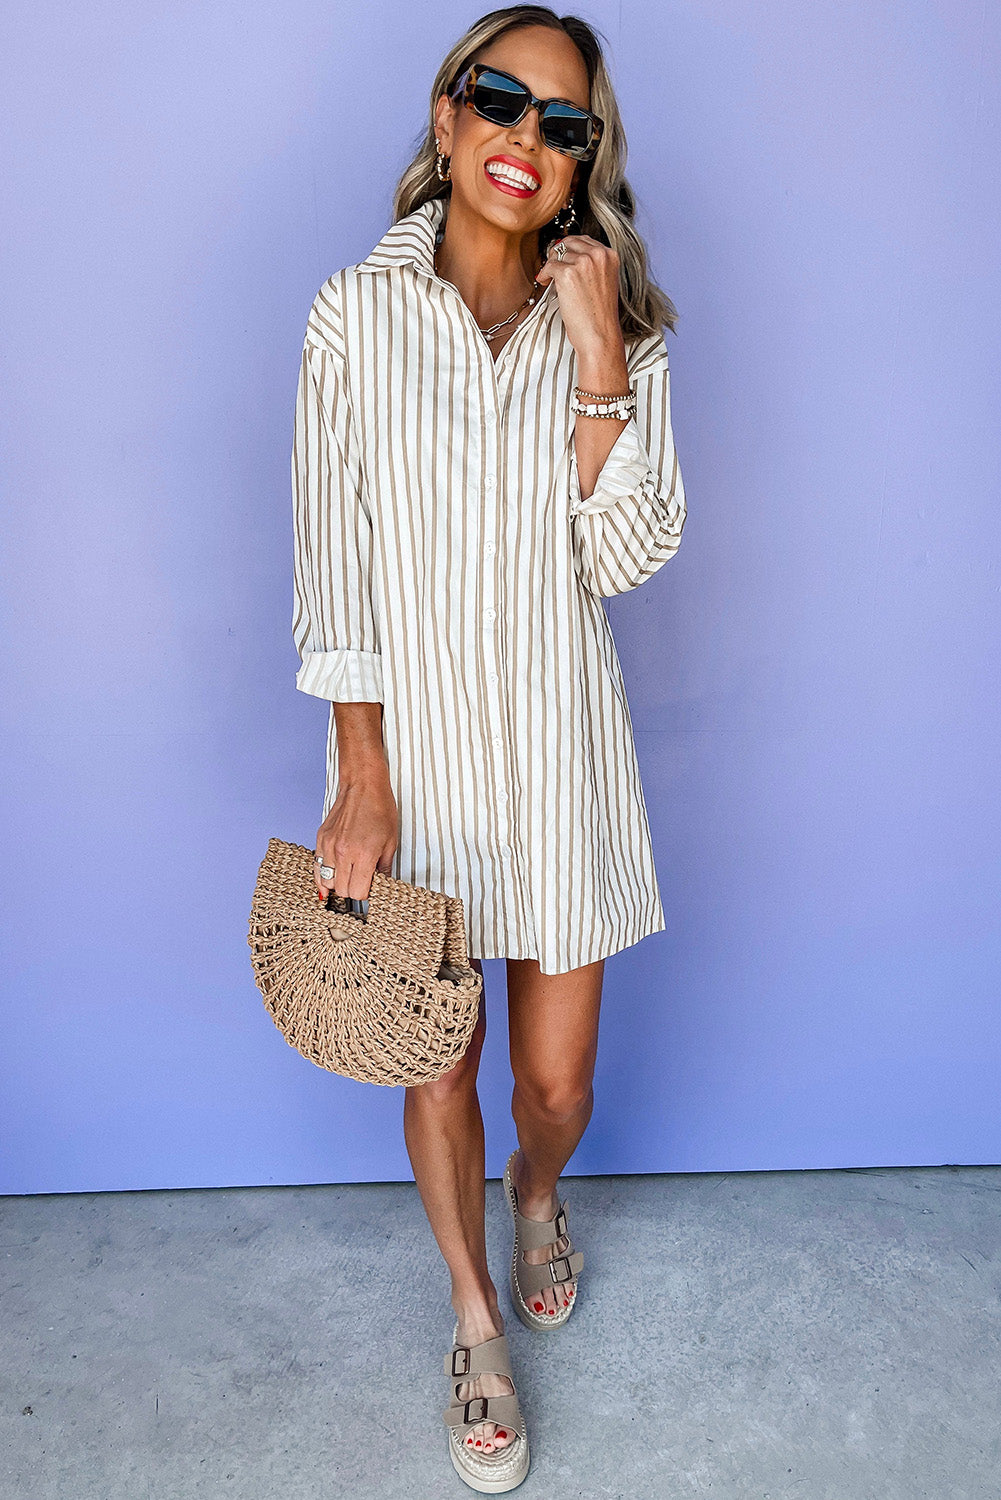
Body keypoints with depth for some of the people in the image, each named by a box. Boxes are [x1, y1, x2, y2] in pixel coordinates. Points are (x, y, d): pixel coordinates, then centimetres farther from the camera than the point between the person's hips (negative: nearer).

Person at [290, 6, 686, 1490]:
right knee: (436, 1058, 12)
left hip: (557, 748, 1)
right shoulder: (357, 311, -3)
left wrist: (599, 359, -17)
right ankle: (477, 1321, 39)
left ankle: (537, 1197, 50)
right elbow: (333, 556, -5)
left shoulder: (619, 324, 1)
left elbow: (628, 557, -8)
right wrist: (362, 780, -9)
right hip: (411, 742, 0)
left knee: (557, 1076, 11)